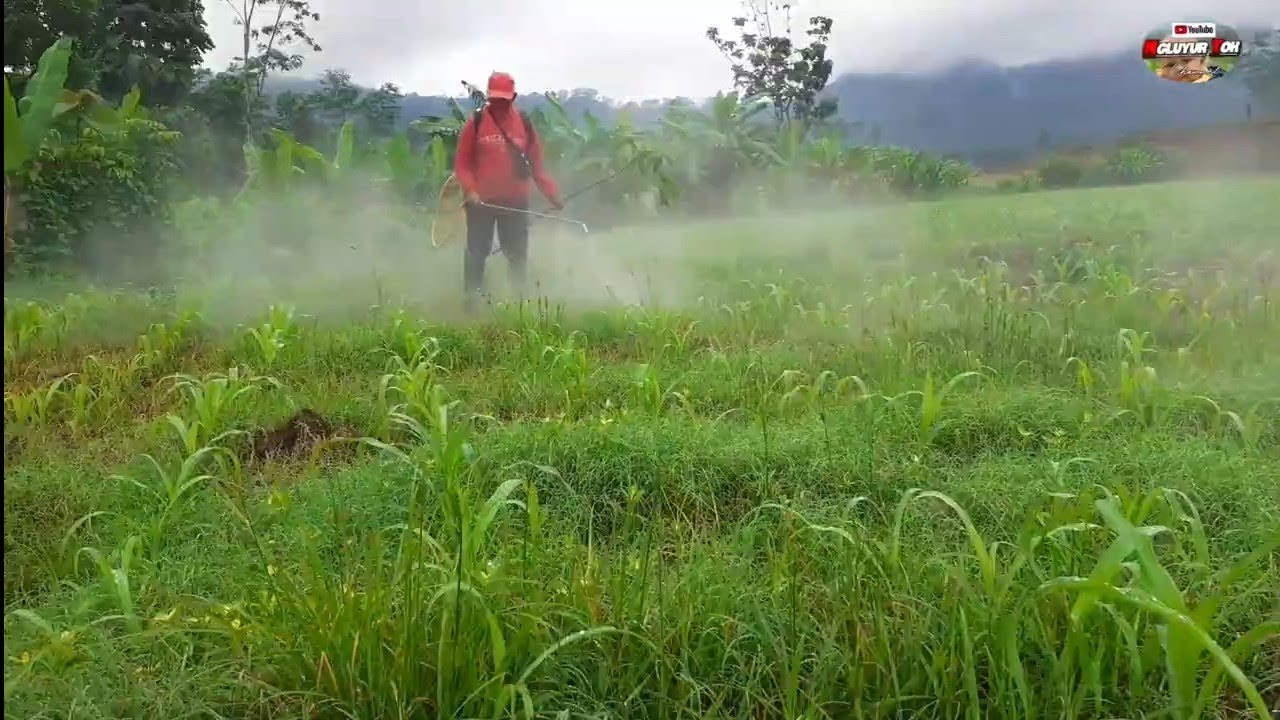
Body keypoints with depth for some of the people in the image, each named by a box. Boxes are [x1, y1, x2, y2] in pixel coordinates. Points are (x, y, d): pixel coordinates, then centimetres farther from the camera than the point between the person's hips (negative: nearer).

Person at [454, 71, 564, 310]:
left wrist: (552, 194, 1)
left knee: (518, 255, 8)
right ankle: (471, 300, 14)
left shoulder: (524, 123, 5)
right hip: (481, 202, -2)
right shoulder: (476, 123, -1)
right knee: (476, 253, 5)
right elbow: (462, 163, -2)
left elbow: (536, 163, 7)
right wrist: (470, 189, -17)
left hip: (516, 202, 2)